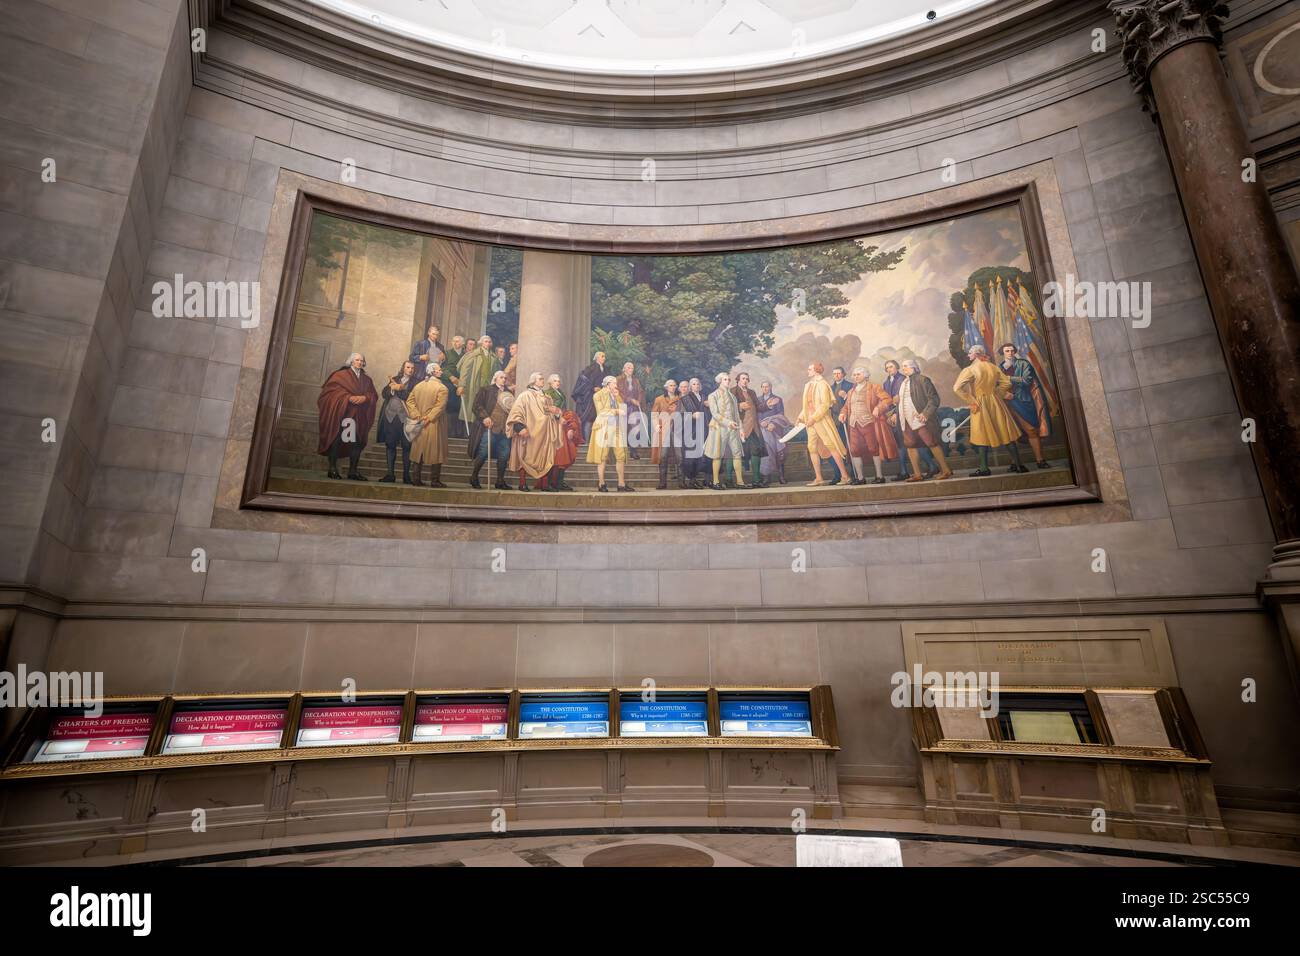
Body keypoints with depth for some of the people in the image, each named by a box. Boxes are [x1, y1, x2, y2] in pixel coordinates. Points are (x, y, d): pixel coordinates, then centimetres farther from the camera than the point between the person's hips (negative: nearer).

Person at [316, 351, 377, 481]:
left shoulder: (367, 379, 19)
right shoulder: (341, 375, 8)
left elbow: (373, 395, 9)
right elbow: (333, 390, -4)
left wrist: (364, 397, -12)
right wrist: (348, 397, -17)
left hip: (360, 416, 4)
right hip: (341, 413, -4)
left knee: (357, 442, -1)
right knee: (337, 439, -7)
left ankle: (353, 470, 3)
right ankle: (332, 468, -2)